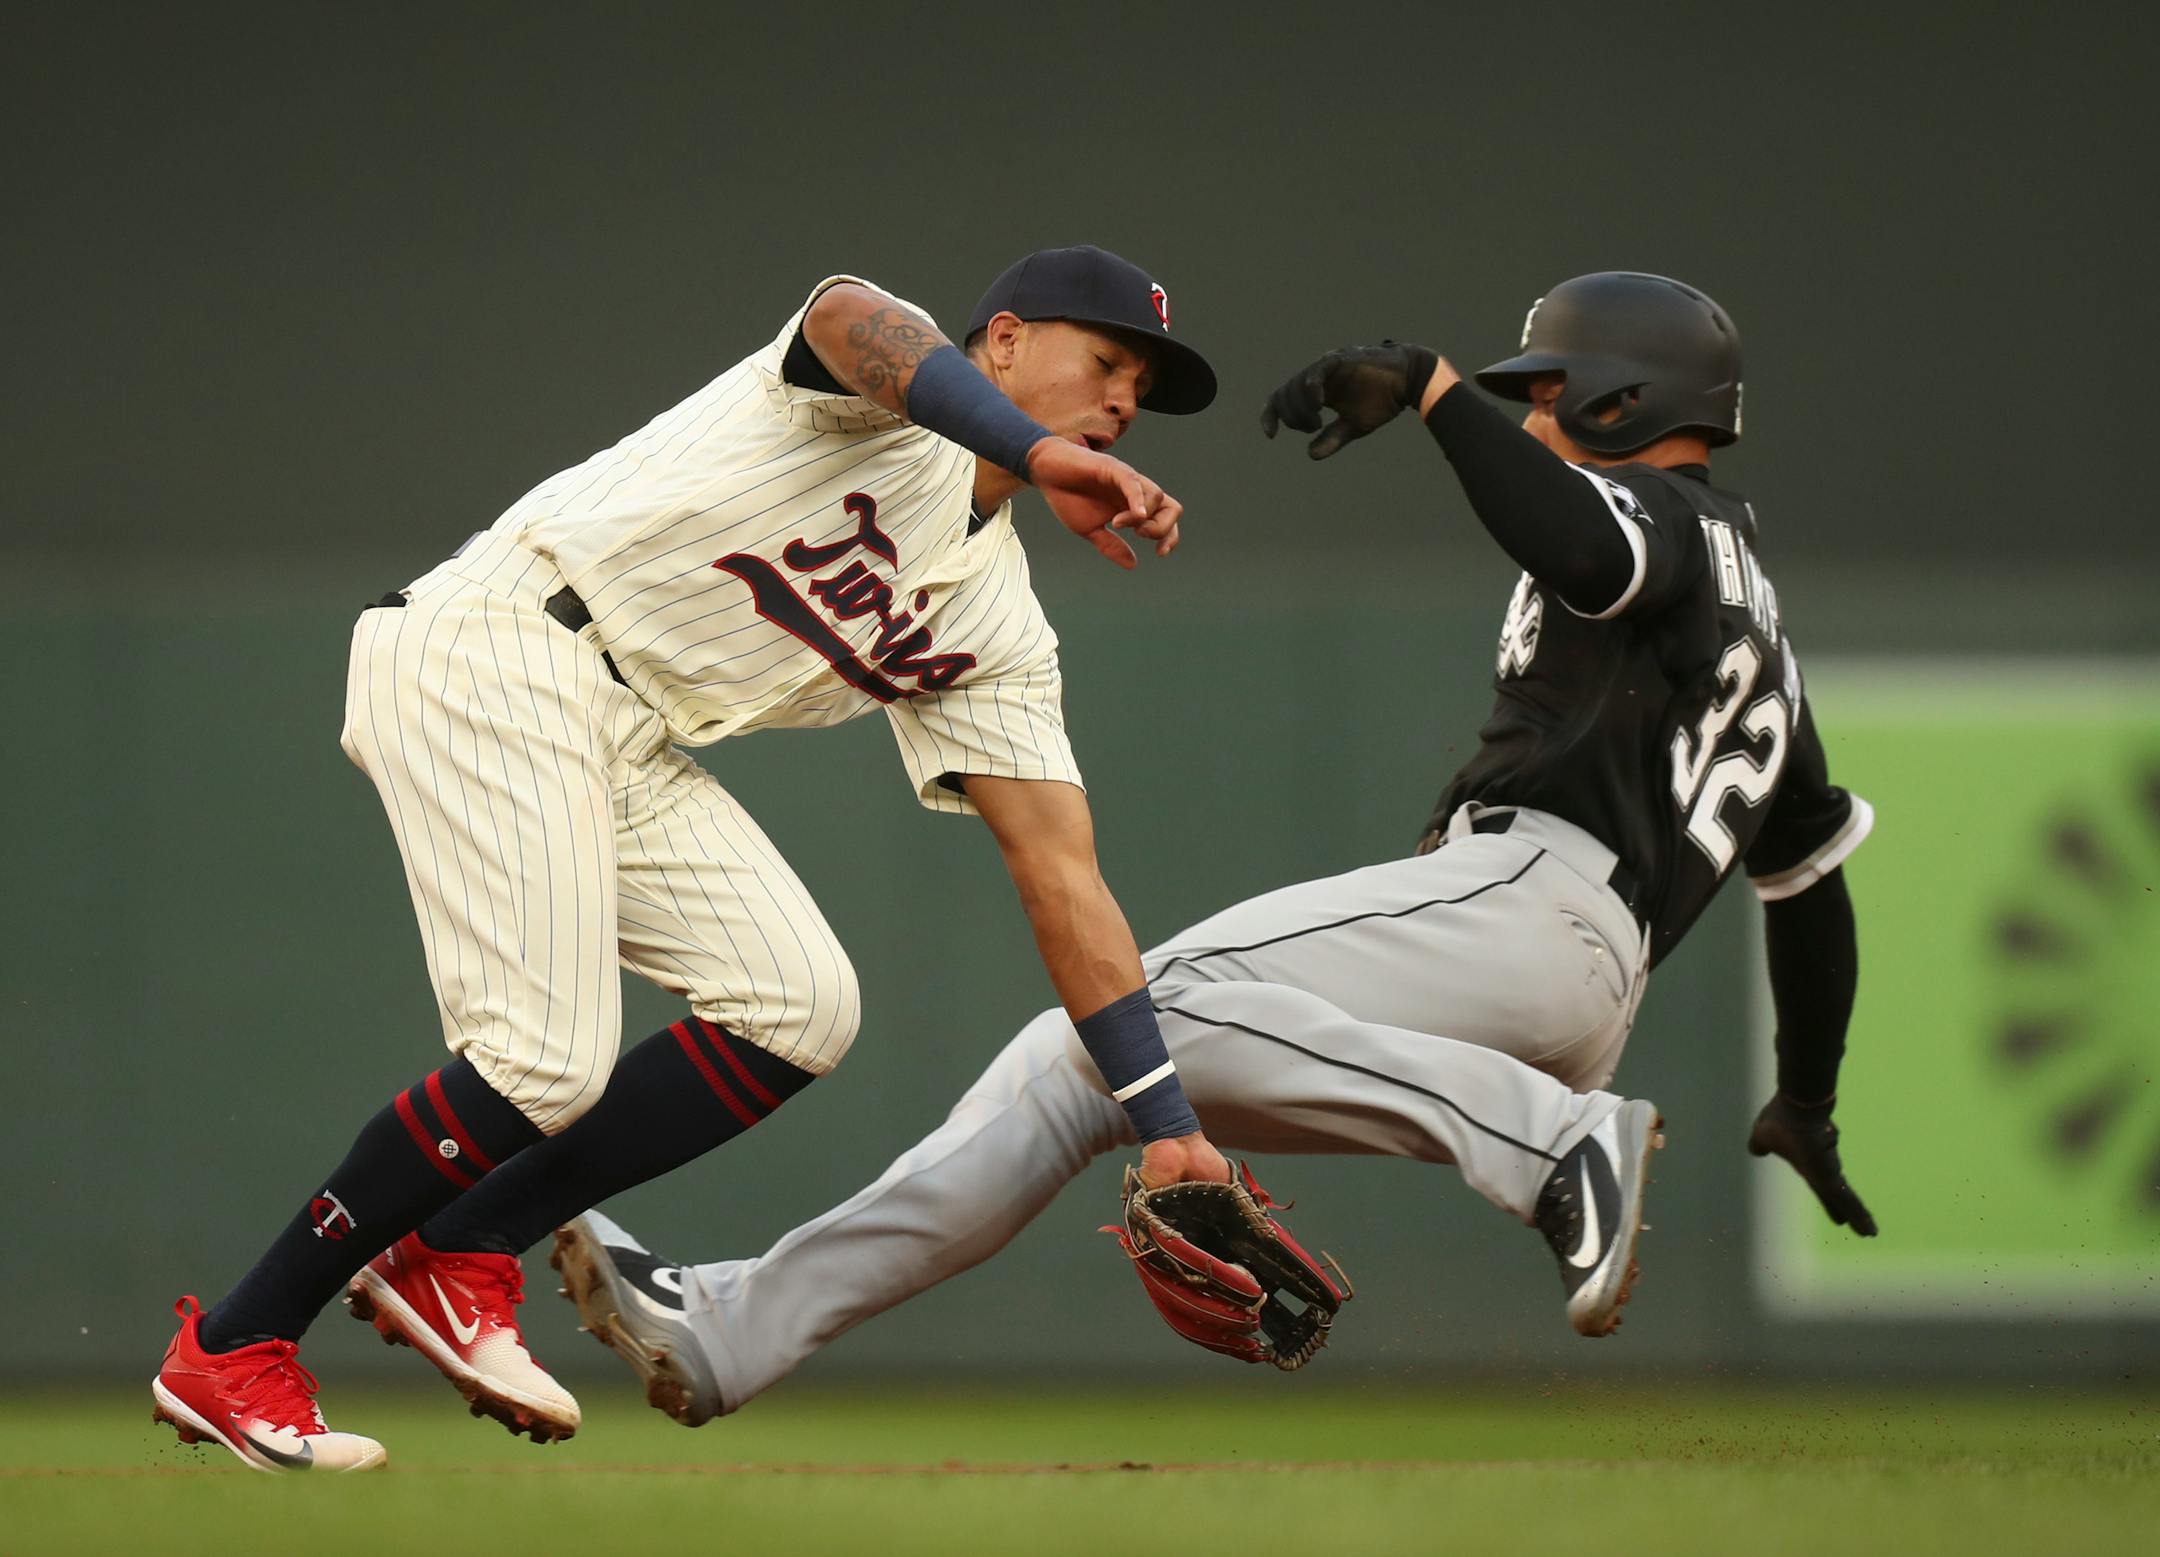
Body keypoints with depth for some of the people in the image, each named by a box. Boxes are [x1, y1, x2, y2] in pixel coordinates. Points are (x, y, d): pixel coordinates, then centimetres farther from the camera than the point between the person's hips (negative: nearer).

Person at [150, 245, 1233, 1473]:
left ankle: (456, 1260, 2)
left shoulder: (997, 629, 14)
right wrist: (1041, 453, -49)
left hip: (637, 749, 9)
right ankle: (234, 1347, -6)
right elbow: (858, 328, -32)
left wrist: (1169, 1126, 3)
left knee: (800, 1007, -3)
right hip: (491, 649, -9)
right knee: (545, 1060, -18)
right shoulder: (890, 383, -5)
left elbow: (1064, 878, 12)